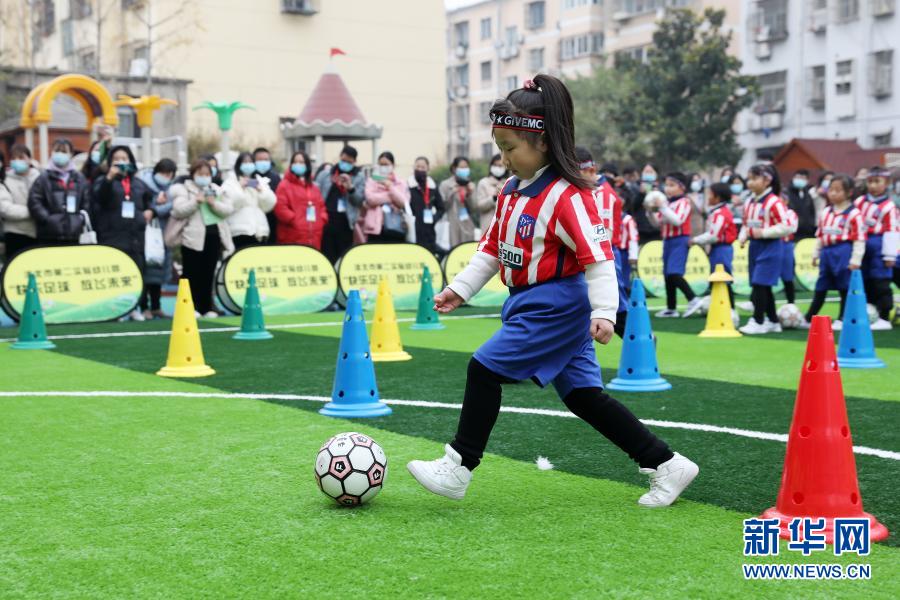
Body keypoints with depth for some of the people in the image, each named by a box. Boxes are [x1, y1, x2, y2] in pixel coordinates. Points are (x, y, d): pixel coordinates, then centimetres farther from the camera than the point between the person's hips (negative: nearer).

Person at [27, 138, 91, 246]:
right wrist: (47, 219, -14)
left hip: (74, 235, 3)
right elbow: (34, 202, -5)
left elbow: (87, 202, 11)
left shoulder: (80, 179, 10)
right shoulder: (43, 178, 0)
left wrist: (82, 218, -4)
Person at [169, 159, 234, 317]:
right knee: (192, 274, -2)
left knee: (208, 274, 8)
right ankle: (190, 307, 3)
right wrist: (195, 201, -21)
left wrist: (214, 204, -11)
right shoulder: (183, 190, 1)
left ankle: (206, 308, 13)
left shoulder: (216, 190, 15)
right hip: (193, 236, -4)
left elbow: (228, 210, 6)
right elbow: (178, 210, -12)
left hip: (214, 235, 4)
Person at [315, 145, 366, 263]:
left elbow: (360, 200, 0)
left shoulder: (359, 177, 8)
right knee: (327, 255, 4)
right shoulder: (325, 174, 11)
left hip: (345, 221, -1)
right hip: (326, 219, 1)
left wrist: (350, 188, -17)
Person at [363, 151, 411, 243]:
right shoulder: (371, 181, 9)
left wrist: (390, 187, -10)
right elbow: (370, 198, -9)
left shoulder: (401, 183, 12)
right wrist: (391, 196, -4)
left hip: (396, 228, 1)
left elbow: (404, 203, -3)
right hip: (376, 227, -1)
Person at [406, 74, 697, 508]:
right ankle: (666, 465, 17)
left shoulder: (567, 196, -17)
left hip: (556, 305, -10)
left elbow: (598, 256, -20)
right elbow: (491, 249, 18)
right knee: (582, 396, 10)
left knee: (485, 368, -11)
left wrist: (604, 312, -27)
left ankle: (457, 468, 0)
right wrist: (460, 289, 12)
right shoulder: (510, 191, 10)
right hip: (530, 305, 10)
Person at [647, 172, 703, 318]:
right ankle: (671, 308, 19)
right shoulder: (667, 203, 13)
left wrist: (662, 207, -24)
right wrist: (651, 212, -2)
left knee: (674, 273, -21)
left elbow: (677, 220, -23)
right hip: (667, 241, 8)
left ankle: (693, 299, -14)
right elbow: (656, 223, 15)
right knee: (667, 275, 11)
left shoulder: (684, 202, -8)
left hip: (680, 241, -8)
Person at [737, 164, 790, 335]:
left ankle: (758, 322, -3)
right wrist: (743, 236, 1)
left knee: (760, 284, -11)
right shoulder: (749, 203, 10)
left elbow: (785, 227, -18)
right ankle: (772, 321, 22)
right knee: (762, 286, 12)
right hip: (754, 246, 9)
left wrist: (763, 233, -20)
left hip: (770, 247, -9)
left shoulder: (774, 202, -15)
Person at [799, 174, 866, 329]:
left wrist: (855, 259, -15)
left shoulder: (854, 214, -10)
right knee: (821, 287, 12)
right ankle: (809, 318, 18)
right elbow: (820, 235, 19)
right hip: (827, 252, 7)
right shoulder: (826, 212, 12)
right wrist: (816, 254, 18)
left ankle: (842, 320, 11)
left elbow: (859, 238, -12)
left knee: (845, 287, 2)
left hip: (844, 253, -7)